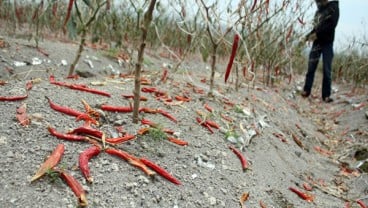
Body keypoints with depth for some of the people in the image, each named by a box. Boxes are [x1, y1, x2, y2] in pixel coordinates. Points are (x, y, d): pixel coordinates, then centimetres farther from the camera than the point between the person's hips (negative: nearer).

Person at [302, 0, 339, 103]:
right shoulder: (318, 12, 20)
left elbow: (331, 25, -12)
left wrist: (317, 34, -17)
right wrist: (309, 35, 1)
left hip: (327, 43, -5)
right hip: (316, 42, 5)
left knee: (327, 70, -6)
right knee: (311, 68, 0)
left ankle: (326, 95, -5)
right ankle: (306, 91, 5)